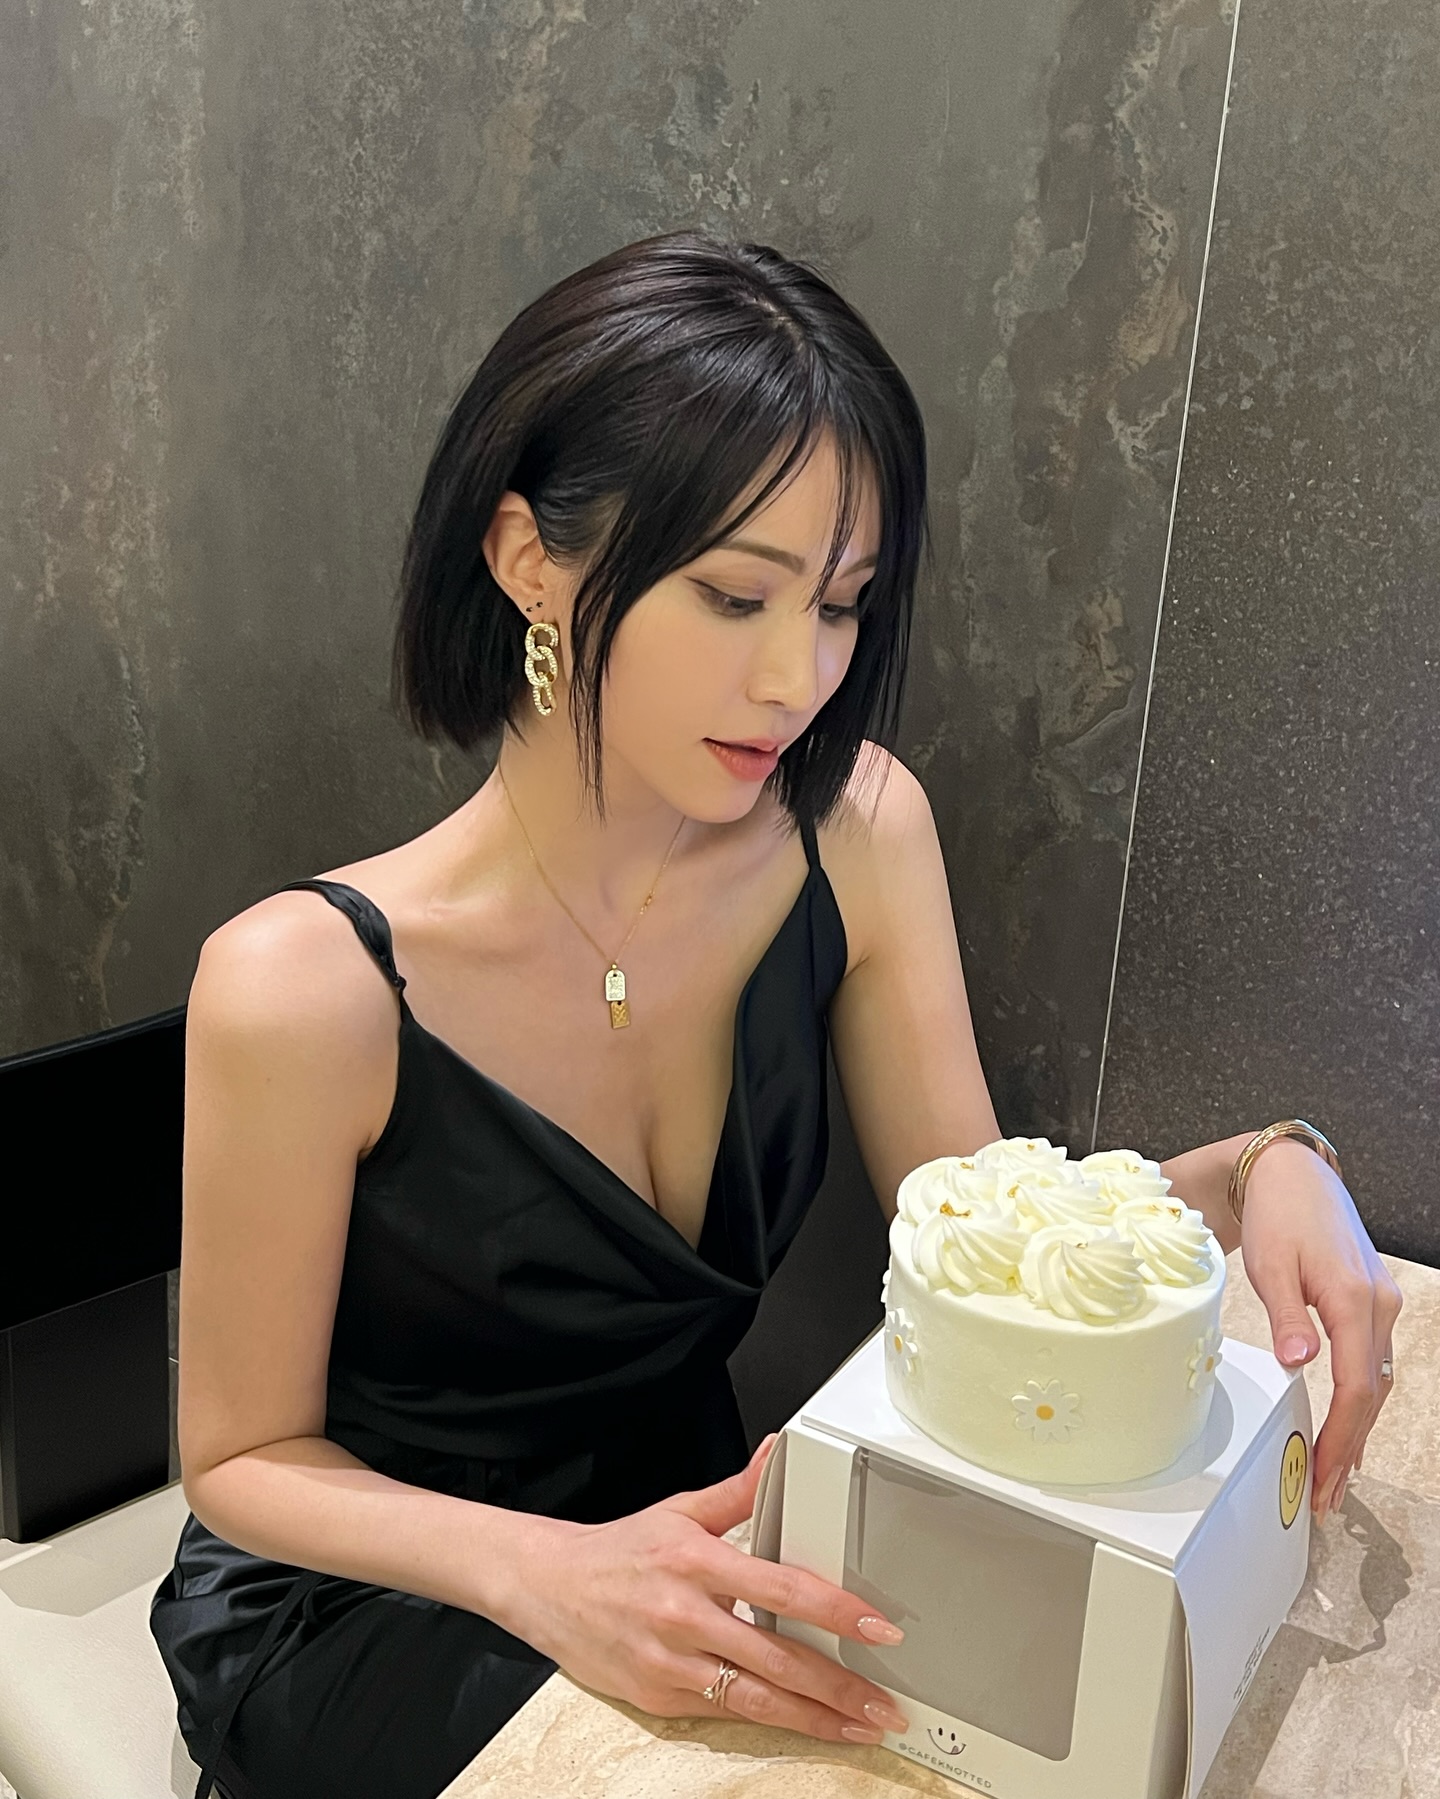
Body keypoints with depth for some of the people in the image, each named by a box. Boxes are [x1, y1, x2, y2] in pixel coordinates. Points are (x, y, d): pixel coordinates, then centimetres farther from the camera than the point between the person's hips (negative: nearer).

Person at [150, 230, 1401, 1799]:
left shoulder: (857, 833, -14)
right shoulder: (306, 988, -27)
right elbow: (243, 1457, -14)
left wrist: (1257, 1173, -24)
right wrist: (544, 1570, -30)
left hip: (686, 1527, 5)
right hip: (358, 1601, -4)